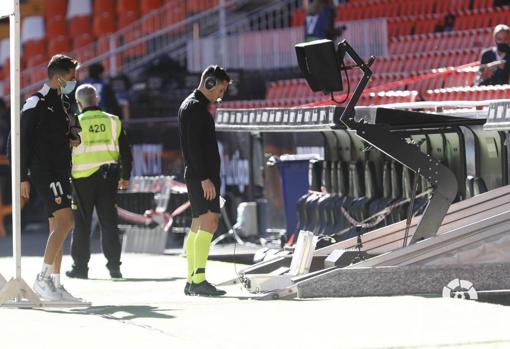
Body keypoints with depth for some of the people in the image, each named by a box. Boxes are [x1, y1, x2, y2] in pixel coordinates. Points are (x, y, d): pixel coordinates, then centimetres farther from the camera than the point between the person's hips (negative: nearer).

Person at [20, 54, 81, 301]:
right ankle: (42, 279, -22)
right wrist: (23, 177, -14)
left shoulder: (63, 103, 17)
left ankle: (55, 284, 12)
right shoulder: (37, 103, -9)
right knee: (65, 220, -20)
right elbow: (22, 141, -11)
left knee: (57, 227, 9)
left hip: (60, 173, 9)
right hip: (43, 171, -9)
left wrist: (73, 135, 8)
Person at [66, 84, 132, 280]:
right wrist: (125, 176, 19)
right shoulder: (113, 121, 4)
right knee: (109, 223, 7)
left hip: (83, 178, -3)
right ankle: (114, 265, 5)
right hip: (108, 178, 3)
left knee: (81, 224, 5)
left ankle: (80, 266, 6)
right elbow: (125, 151, 9)